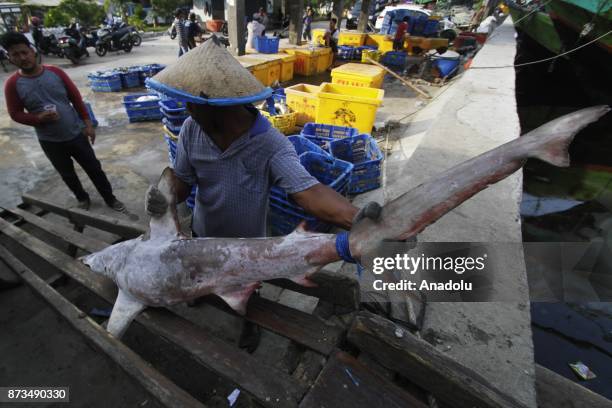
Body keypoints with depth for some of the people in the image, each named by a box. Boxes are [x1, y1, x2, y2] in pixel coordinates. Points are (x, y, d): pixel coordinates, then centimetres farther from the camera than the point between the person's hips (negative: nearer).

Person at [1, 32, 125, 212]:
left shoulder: (55, 72, -5)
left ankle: (110, 198, 22)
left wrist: (87, 123, -3)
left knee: (93, 167, 8)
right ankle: (82, 198, 37)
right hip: (50, 141, 0)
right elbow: (16, 114, -2)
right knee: (67, 174, 15)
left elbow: (76, 98, 1)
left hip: (76, 133, 0)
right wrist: (38, 118, -22)